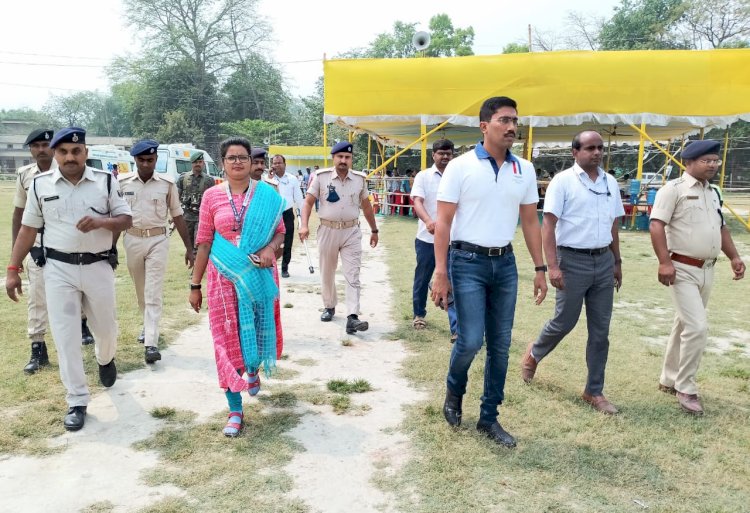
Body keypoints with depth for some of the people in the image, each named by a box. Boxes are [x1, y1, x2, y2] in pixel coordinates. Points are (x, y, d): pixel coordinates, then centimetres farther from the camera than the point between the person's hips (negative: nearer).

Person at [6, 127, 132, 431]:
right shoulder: (40, 184, 0)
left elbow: (126, 220, 0)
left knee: (106, 327, 15)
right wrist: (13, 269, 2)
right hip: (58, 269, 0)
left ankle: (105, 360, 50)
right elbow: (28, 229, 6)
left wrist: (101, 221, -21)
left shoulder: (105, 181, -2)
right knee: (65, 336, 1)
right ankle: (77, 402, 11)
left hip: (98, 267, 0)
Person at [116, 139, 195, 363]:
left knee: (153, 293, -7)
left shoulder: (167, 184, -3)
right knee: (141, 291, 17)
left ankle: (151, 343, -9)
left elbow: (177, 217, 1)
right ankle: (148, 325, 39)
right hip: (132, 240, 3)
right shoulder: (123, 182, 1)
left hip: (158, 241, -2)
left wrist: (189, 248, 1)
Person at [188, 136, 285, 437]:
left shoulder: (267, 194, 0)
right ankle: (235, 410, 11)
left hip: (258, 276, 1)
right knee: (227, 337, 1)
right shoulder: (212, 196, 0)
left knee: (258, 328, 14)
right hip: (224, 277, -1)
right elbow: (204, 243, 2)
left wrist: (270, 249, -17)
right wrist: (195, 285, 3)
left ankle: (253, 370, 50)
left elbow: (280, 231, 5)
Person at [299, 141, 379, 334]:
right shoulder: (321, 177, -4)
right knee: (327, 274, 13)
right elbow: (308, 202, -2)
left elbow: (366, 206, 14)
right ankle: (329, 307, 34)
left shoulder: (360, 179, 3)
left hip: (352, 232, 1)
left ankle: (352, 318, -10)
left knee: (353, 276, -6)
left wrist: (374, 230, 18)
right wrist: (304, 225, -17)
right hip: (328, 231, 0)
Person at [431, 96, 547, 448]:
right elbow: (443, 222, -8)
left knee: (500, 345, 8)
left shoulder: (524, 170, 7)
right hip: (468, 262, -4)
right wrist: (441, 274, -14)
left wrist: (540, 269, 7)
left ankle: (489, 418, 22)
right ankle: (454, 391, 25)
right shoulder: (460, 167, -7)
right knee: (471, 340, -8)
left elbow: (530, 222, 12)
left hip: (505, 263, 5)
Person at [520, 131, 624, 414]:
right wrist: (553, 266, -19)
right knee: (564, 322, 4)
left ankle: (594, 391, 19)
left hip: (603, 261, 5)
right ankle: (533, 353, 35)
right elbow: (548, 225, -12)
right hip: (573, 260, -5)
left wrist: (617, 262, 18)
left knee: (600, 330, 7)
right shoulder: (563, 181, -7)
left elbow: (613, 226, 19)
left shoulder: (610, 182, 11)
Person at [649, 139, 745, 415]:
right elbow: (657, 225, -18)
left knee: (685, 325, 16)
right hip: (682, 269, -8)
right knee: (697, 327, -13)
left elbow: (721, 227, 24)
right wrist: (664, 262, -25)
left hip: (707, 270, 8)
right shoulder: (674, 189, -10)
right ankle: (686, 388, 3)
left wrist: (734, 256, 14)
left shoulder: (713, 192, 15)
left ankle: (669, 380, 29)